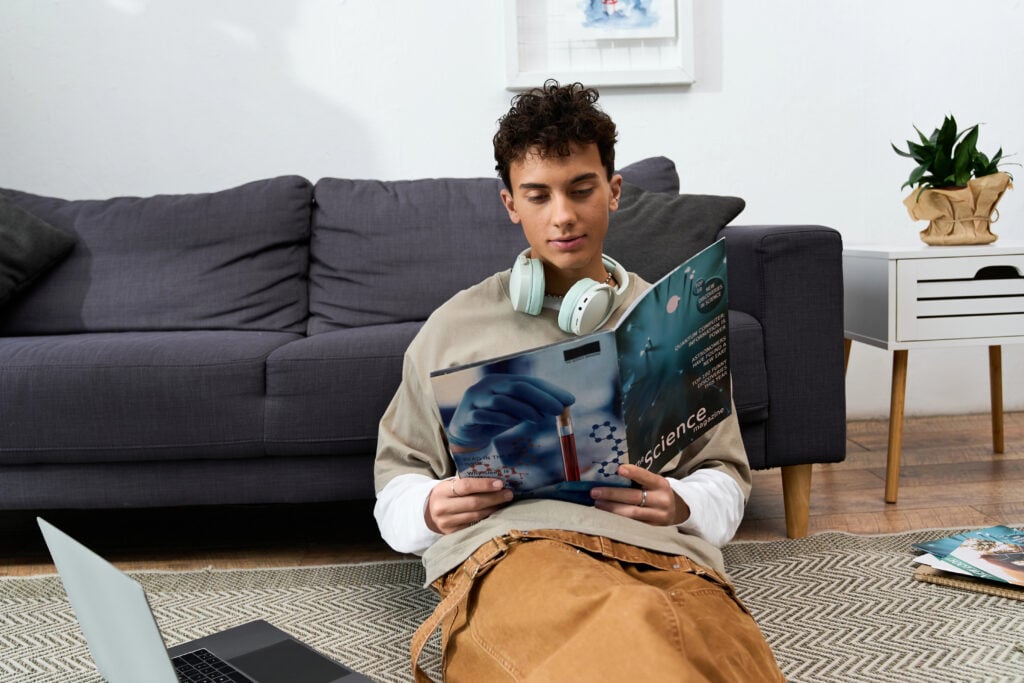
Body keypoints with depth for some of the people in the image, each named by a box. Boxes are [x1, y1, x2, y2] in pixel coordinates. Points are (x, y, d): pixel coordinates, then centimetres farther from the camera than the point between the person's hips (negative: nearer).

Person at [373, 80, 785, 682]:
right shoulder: (455, 326, 21)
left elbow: (726, 477, 24)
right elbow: (396, 477, 23)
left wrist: (680, 504, 0)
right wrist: (430, 510, -1)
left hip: (664, 551, 3)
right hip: (507, 544, -2)